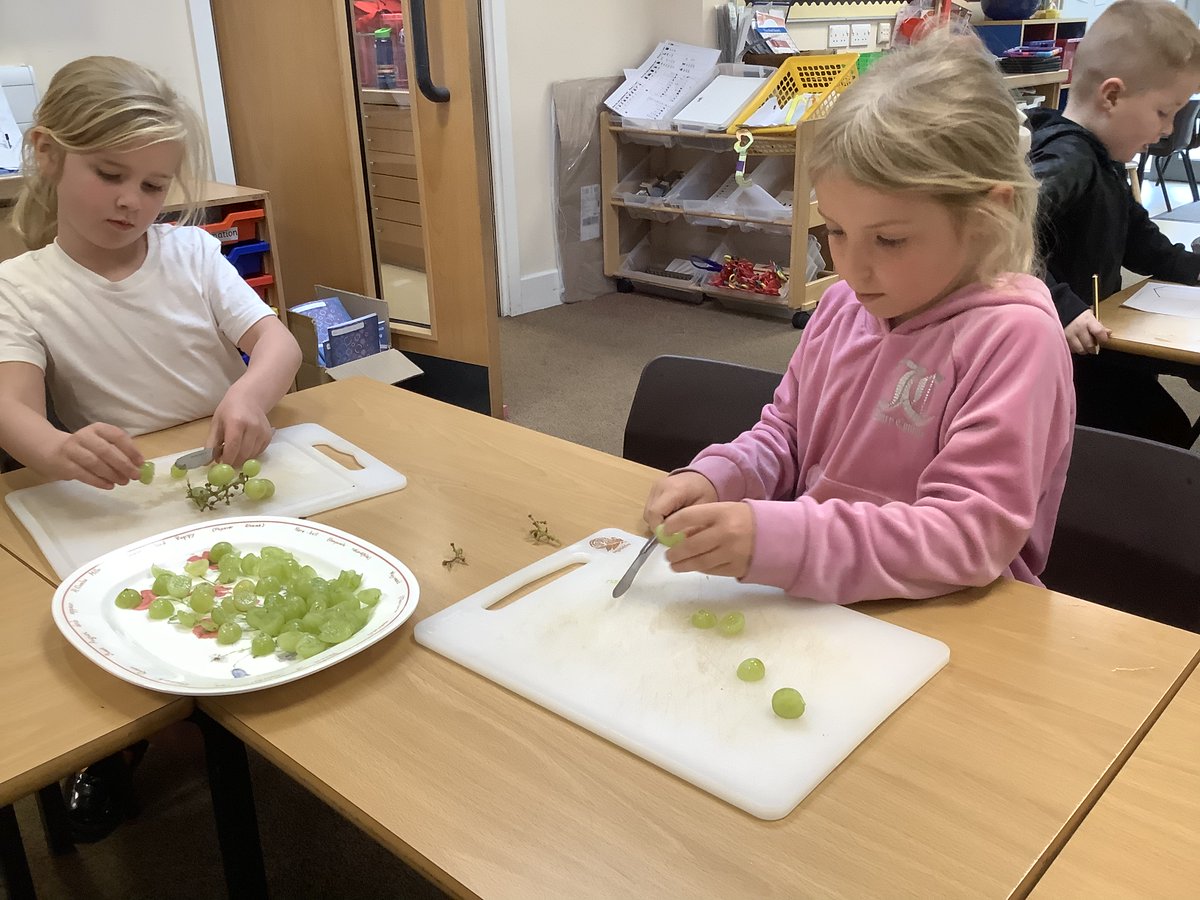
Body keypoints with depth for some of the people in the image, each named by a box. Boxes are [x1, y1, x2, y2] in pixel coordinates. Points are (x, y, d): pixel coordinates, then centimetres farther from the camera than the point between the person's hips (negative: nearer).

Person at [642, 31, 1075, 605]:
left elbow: (972, 535, -23)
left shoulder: (1013, 335, -17)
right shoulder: (845, 305, 3)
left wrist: (776, 540, -32)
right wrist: (714, 478, -7)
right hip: (815, 603, 6)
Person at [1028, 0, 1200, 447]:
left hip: (1091, 341, 11)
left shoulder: (1100, 160, 12)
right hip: (1063, 349, -11)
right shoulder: (1065, 163, -24)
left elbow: (1136, 236, 25)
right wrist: (1062, 308, -42)